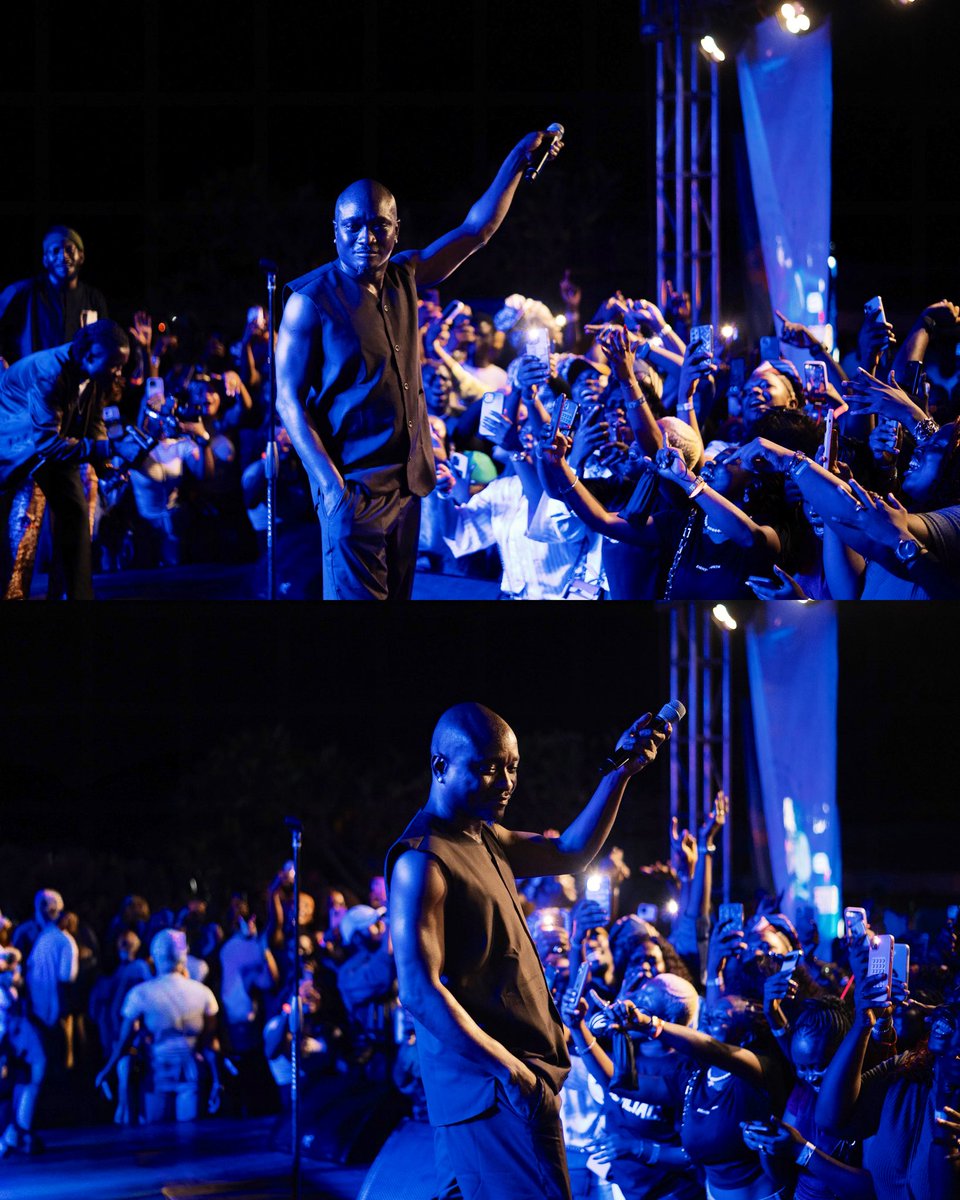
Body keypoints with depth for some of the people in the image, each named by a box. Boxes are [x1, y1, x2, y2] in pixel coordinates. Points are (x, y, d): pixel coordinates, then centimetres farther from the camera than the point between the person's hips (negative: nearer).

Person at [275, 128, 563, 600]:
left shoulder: (403, 279, 9)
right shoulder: (311, 300, -8)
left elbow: (476, 229, 15)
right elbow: (289, 399, -10)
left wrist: (518, 159, 8)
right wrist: (330, 484, -20)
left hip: (407, 484, 7)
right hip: (354, 488, -7)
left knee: (397, 595, 10)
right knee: (356, 596, -11)